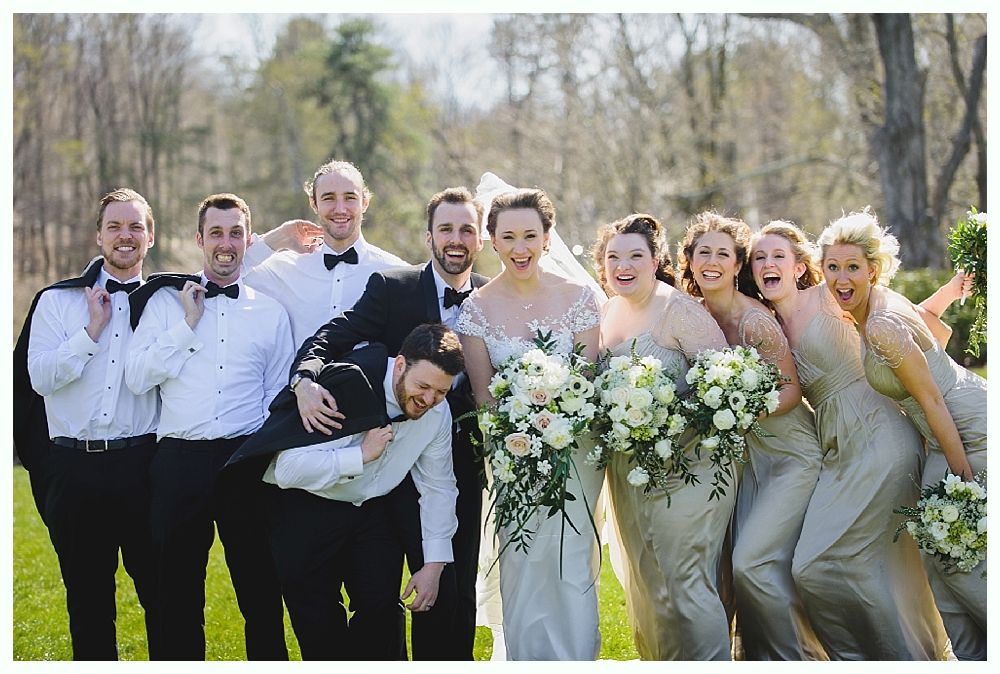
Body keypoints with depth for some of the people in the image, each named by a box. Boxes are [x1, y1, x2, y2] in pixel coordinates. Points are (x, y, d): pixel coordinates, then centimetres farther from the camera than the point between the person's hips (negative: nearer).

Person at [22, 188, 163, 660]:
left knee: (161, 591, 4)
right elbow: (40, 377, -5)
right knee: (87, 598, 10)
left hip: (144, 463, -1)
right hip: (76, 468, 1)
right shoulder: (58, 301, 8)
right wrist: (93, 330, -7)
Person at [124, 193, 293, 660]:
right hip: (179, 461, 0)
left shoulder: (270, 311, 9)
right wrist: (188, 323, -6)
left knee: (261, 594, 5)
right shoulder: (166, 302, 8)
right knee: (179, 597, 8)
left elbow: (279, 394, 11)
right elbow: (137, 378, -2)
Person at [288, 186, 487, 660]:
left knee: (463, 590, 11)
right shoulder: (391, 287, -6)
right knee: (437, 588, -7)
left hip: (465, 460, 3)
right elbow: (332, 337, -14)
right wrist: (306, 380, -33)